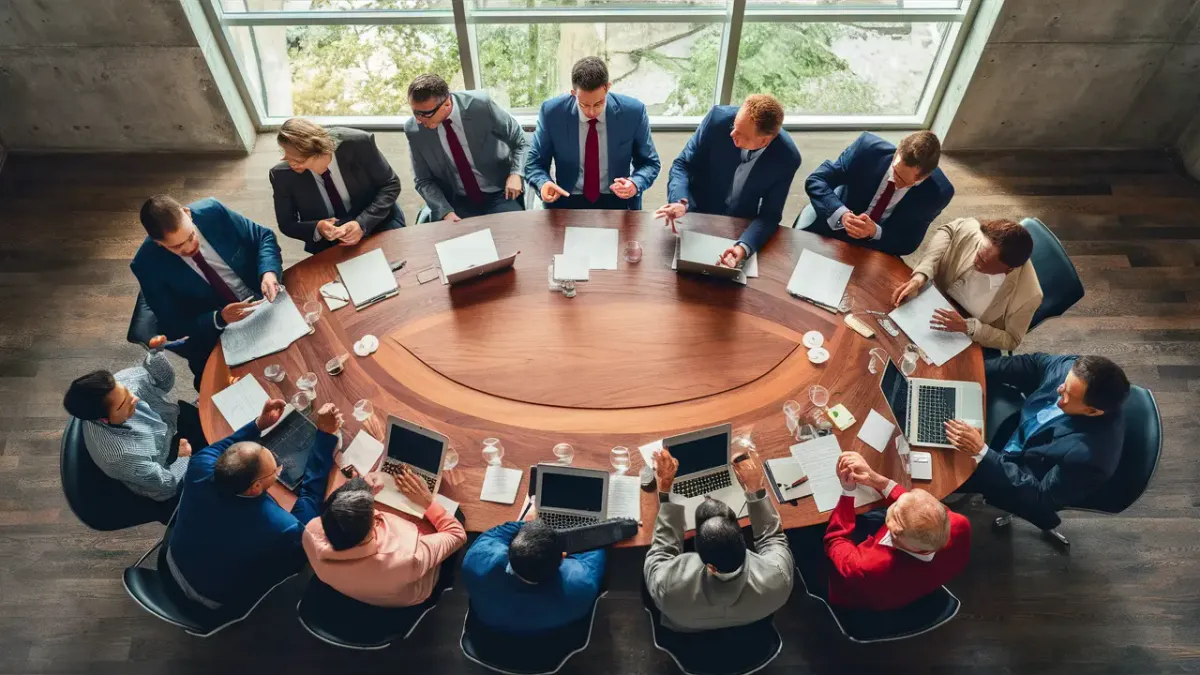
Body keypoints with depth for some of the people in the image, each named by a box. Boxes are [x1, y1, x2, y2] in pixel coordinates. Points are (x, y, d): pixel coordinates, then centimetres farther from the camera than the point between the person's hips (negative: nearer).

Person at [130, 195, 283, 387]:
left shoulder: (211, 211, -13)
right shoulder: (147, 265, -16)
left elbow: (264, 237, -2)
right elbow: (173, 326, -9)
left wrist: (269, 272, -23)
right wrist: (219, 318, -27)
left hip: (265, 303, 3)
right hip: (217, 336, -2)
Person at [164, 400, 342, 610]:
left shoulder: (200, 469, -33)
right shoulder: (282, 528, -43)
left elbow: (216, 450, -6)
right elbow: (311, 496, -22)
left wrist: (259, 424, -8)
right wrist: (325, 434, -23)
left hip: (174, 565, 4)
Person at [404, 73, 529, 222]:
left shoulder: (480, 104, -15)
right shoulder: (413, 129, -8)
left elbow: (521, 142, -3)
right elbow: (424, 181, 1)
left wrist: (516, 174, -20)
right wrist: (446, 212, -16)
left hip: (499, 194, -1)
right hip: (457, 201, 2)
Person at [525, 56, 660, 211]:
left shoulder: (634, 111, -9)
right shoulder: (552, 112, -9)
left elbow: (649, 163, 3)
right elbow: (534, 163, 1)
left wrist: (635, 183, -19)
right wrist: (543, 183, -21)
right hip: (568, 202, 0)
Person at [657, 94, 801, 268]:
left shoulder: (787, 157, -21)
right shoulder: (719, 117, -22)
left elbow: (769, 215, -14)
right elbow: (683, 165, -11)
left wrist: (744, 247, -34)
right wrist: (680, 202, -32)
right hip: (694, 218, 1)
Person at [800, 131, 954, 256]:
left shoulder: (938, 191, -20)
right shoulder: (868, 148, -25)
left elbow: (908, 244, -12)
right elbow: (815, 181, -21)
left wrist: (875, 232, -34)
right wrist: (842, 214, -40)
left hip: (877, 245, 0)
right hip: (832, 220, 0)